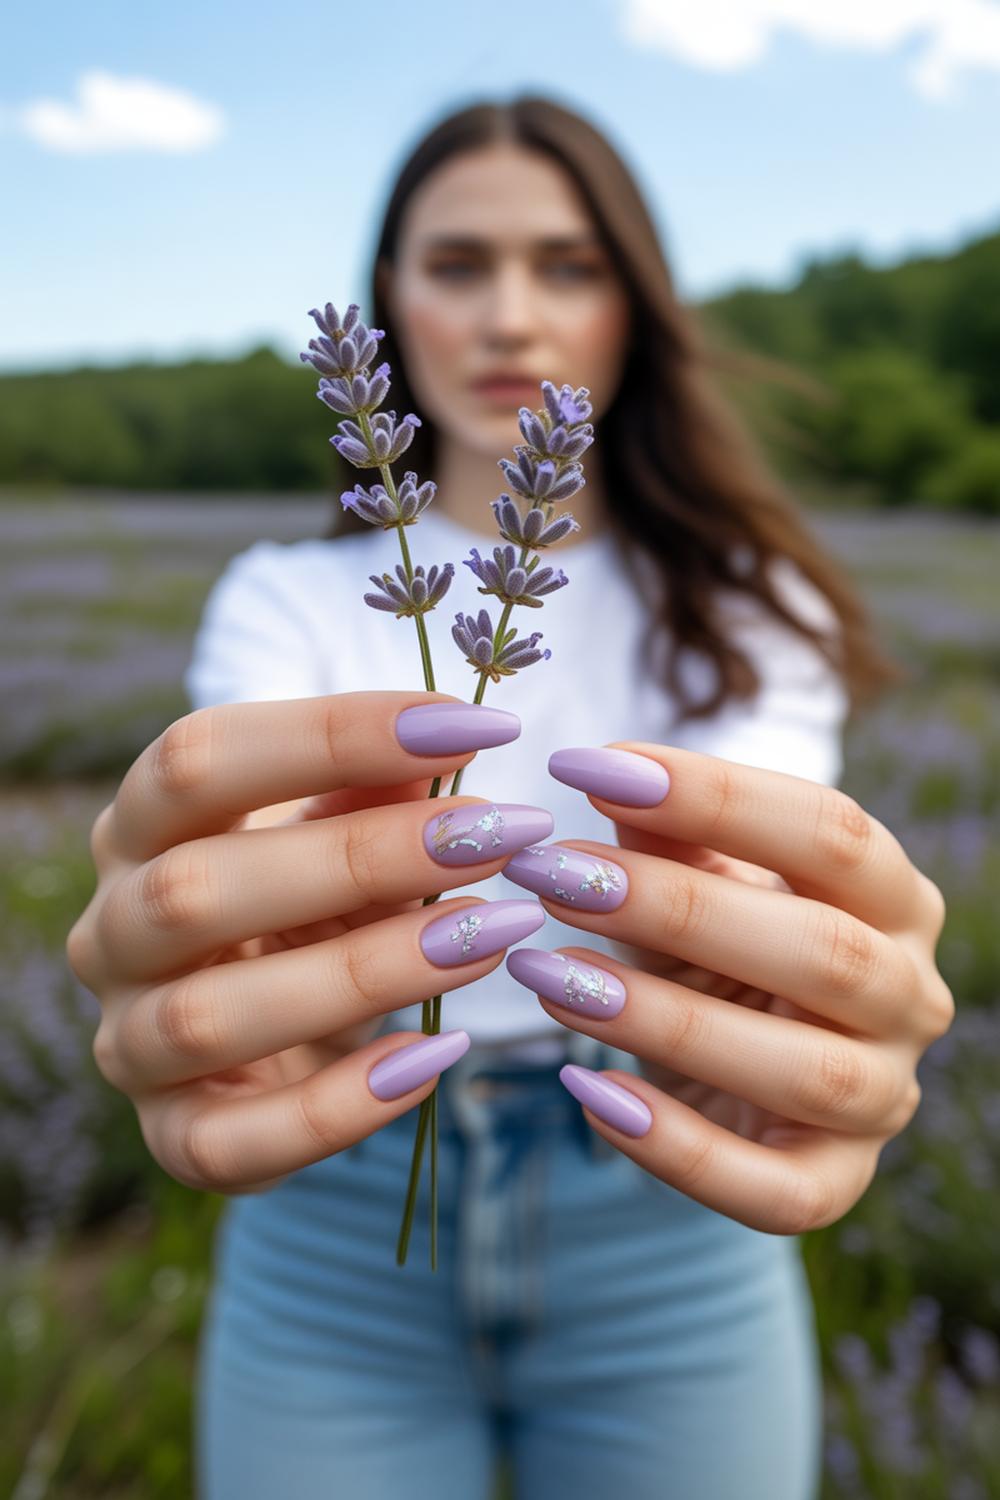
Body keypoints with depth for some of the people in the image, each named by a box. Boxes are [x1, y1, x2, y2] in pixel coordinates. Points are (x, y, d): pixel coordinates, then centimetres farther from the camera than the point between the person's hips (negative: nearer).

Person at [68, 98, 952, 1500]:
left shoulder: (741, 604, -5)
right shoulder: (284, 597, -5)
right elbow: (227, 875, -23)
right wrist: (221, 1012, -44)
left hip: (664, 1270, 1)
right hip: (334, 1265, 0)